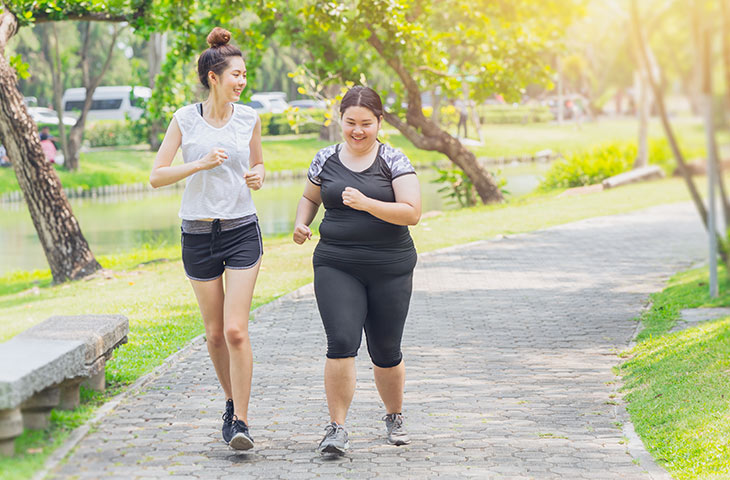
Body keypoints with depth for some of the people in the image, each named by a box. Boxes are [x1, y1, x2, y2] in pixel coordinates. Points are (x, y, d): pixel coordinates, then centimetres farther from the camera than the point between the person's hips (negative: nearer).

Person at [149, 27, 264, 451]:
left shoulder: (249, 118, 2)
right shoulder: (185, 120, -4)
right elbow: (157, 176, -4)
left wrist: (257, 176, -6)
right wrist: (200, 164, -18)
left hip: (242, 230, 0)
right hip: (198, 235, 0)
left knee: (236, 329, -12)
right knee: (215, 333, 8)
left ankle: (241, 421, -7)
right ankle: (233, 401, 31)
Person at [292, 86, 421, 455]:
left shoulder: (393, 161, -2)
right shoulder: (326, 160, 7)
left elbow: (412, 212, -11)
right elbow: (310, 197, 24)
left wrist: (366, 203, -22)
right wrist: (301, 223, 3)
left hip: (390, 268, -1)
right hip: (336, 266, 1)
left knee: (386, 351, 8)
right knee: (341, 342, -16)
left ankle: (394, 416, 34)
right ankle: (336, 428, -8)